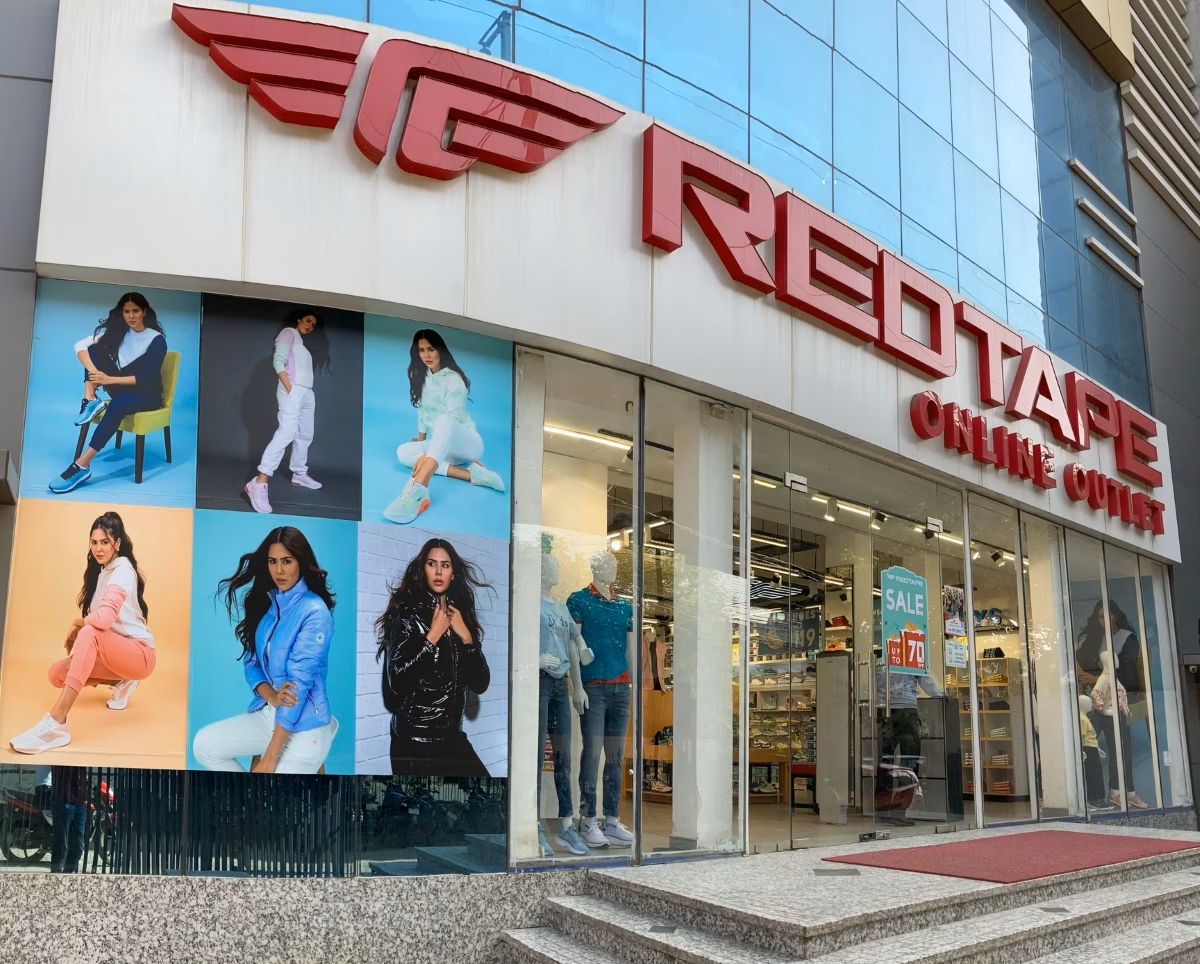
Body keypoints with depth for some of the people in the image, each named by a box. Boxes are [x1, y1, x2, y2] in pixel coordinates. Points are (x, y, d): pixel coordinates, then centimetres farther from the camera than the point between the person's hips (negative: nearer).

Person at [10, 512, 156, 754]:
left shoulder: (122, 569, -16)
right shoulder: (100, 571, 13)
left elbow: (104, 618, -31)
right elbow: (94, 619, 11)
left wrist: (77, 624, -12)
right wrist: (76, 642, -5)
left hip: (139, 653, -9)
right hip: (115, 653, 9)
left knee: (90, 633, -34)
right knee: (56, 674, -4)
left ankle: (56, 723, -43)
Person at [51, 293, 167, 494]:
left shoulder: (157, 339, -12)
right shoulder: (117, 331, 2)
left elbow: (149, 377, -20)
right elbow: (80, 345, -8)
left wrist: (110, 380, -28)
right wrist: (94, 372, -28)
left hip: (147, 394, -5)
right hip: (122, 389, 5)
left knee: (117, 404, -39)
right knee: (94, 349, -10)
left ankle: (82, 466, -45)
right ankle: (91, 400, -23)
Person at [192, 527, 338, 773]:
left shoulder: (314, 612, -18)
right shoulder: (264, 602, 6)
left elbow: (299, 682, -22)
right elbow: (250, 661, 6)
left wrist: (269, 758, -24)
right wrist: (269, 695, -19)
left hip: (304, 726, -7)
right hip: (266, 714, 7)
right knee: (203, 745, -8)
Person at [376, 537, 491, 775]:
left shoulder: (461, 616, 7)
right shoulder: (408, 613, -8)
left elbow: (481, 685, 2)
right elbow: (396, 681, -20)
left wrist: (466, 636, -8)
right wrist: (433, 636, -15)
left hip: (453, 737, 5)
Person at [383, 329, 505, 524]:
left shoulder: (453, 379, -14)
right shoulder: (422, 377, 8)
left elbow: (449, 421, -22)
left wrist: (426, 455, -30)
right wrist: (420, 443, 5)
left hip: (467, 444, -8)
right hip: (444, 448, 8)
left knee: (443, 420, -39)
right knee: (403, 452, -19)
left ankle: (418, 488, -64)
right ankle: (471, 473, -26)